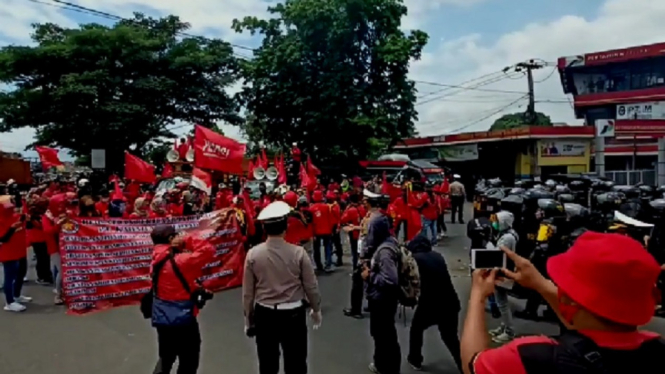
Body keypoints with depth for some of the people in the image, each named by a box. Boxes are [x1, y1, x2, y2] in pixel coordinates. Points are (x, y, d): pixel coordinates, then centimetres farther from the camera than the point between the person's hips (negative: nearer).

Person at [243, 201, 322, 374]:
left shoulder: (253, 254, -10)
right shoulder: (298, 253, -13)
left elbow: (248, 292, -3)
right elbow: (311, 286, -5)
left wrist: (248, 319, 12)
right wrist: (316, 309, 14)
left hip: (264, 314, 1)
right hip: (293, 314, -1)